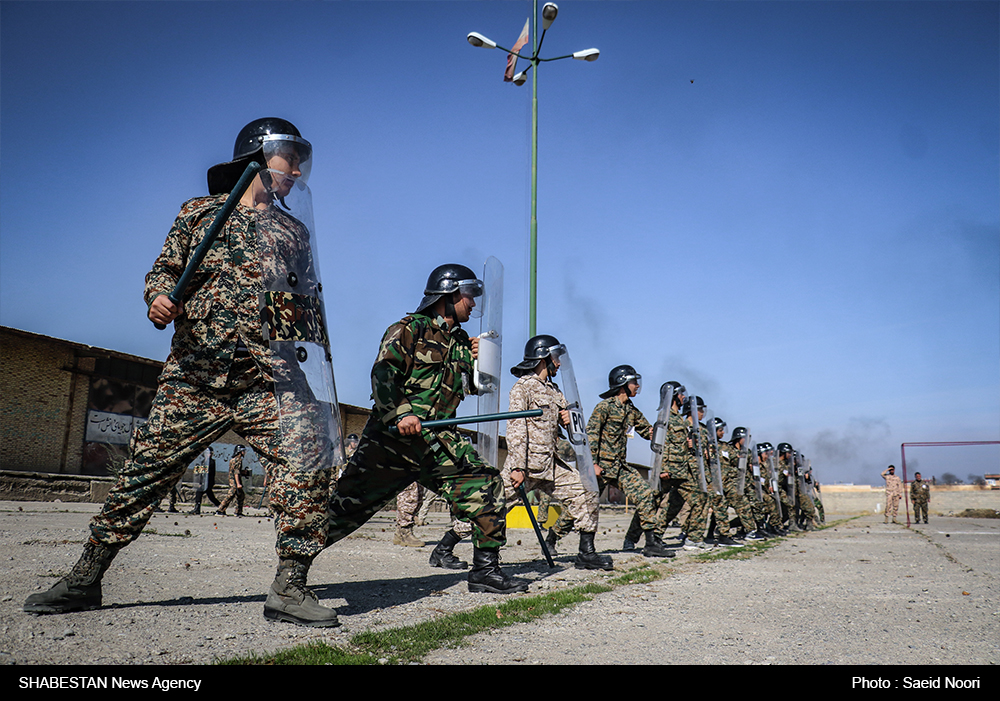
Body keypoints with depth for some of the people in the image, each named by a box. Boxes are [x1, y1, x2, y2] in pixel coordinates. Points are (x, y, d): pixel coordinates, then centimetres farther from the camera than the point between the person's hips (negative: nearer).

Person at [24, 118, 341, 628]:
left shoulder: (295, 232, 21)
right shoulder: (199, 211, 16)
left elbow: (311, 305, 23)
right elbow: (165, 269, 13)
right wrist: (159, 297, -10)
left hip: (270, 382, 1)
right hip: (192, 379, -1)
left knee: (307, 463, -17)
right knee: (143, 472, 3)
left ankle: (289, 590, -8)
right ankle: (84, 580, 20)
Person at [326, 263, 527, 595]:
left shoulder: (461, 341, 17)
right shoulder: (409, 329, -4)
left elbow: (478, 387, 26)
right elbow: (382, 374, -15)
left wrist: (479, 360, 5)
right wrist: (400, 413, -30)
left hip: (439, 441, 6)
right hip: (392, 436, -6)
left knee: (485, 484, -8)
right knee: (347, 504, 0)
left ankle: (486, 570, 1)